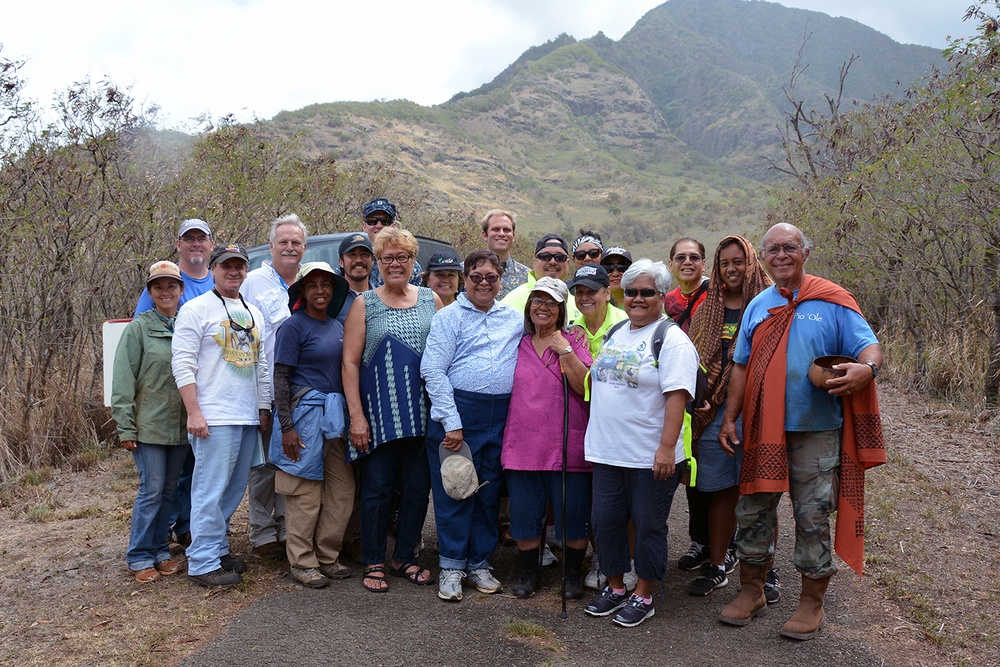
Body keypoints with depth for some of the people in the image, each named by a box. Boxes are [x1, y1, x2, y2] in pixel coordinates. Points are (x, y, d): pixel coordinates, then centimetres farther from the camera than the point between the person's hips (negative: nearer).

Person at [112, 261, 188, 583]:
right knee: (151, 490, -2)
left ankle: (160, 551, 24)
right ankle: (140, 558, 12)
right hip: (150, 424, -4)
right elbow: (123, 379, -6)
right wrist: (125, 426, -10)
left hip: (181, 425, 4)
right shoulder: (139, 327, -4)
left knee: (169, 490, 11)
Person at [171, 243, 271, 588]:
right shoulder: (196, 309, -3)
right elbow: (182, 364, -9)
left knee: (234, 490, 12)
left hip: (248, 417, 7)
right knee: (211, 491, -5)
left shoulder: (254, 314, 17)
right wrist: (194, 413, -15)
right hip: (214, 417, -7)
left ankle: (218, 549, 25)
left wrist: (264, 408, 15)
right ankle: (203, 563, 3)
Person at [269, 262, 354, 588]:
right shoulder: (294, 326, -6)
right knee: (306, 494, 1)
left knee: (342, 490, 8)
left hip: (336, 414, 7)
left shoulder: (338, 326, 13)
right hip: (305, 412, -7)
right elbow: (280, 378, -9)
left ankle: (327, 557, 22)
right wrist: (286, 426, -15)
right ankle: (302, 562, 14)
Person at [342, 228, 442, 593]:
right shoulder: (364, 304, 1)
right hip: (379, 412, -2)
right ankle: (374, 563, 19)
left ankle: (404, 558, 25)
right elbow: (350, 362, -2)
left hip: (422, 412, 3)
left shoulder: (431, 300, 8)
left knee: (418, 487, 8)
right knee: (377, 487, 4)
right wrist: (356, 416, -9)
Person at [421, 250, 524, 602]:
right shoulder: (448, 317, -1)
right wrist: (451, 422, -13)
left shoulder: (516, 317, 12)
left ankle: (479, 564, 24)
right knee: (453, 491, 2)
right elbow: (432, 370, -8)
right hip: (458, 412, -4)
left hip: (501, 415, 4)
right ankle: (451, 567, 15)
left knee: (490, 491, 11)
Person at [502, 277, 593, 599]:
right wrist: (506, 431, 10)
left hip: (566, 445, -2)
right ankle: (528, 572, 26)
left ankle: (573, 573, 23)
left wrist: (564, 351, -14)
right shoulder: (517, 344, 10)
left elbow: (586, 386, -11)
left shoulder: (573, 341, 2)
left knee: (573, 514, 4)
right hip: (523, 444, 3)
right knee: (525, 512, 8)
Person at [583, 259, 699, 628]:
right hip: (607, 452, 7)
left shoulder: (671, 339, -10)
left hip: (650, 457, -7)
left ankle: (643, 596, 21)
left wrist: (667, 447, -23)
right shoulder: (615, 334, 14)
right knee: (606, 521, 12)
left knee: (648, 525, 6)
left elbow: (677, 396, -18)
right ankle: (615, 588, 29)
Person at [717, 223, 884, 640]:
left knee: (812, 518, 4)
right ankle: (751, 593, 26)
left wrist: (867, 368, -29)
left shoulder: (832, 301, -2)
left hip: (815, 431, -4)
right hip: (762, 431, 4)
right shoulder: (757, 307, 11)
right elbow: (742, 367, 13)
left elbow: (868, 346, -6)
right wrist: (730, 418, 7)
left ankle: (811, 603, 21)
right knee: (752, 511, 10)